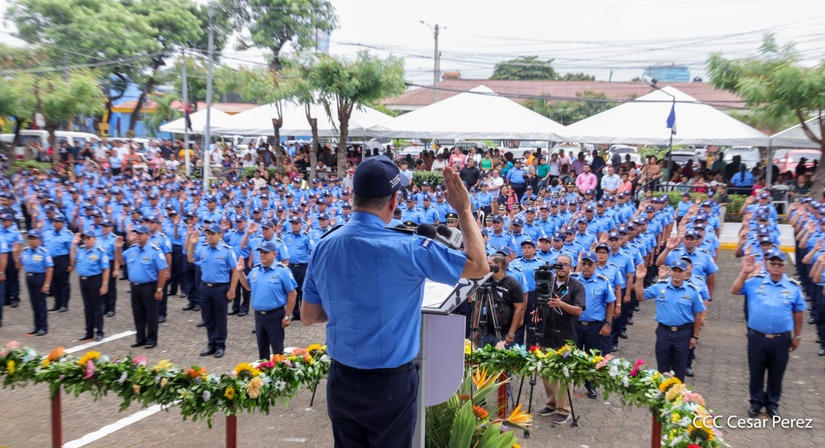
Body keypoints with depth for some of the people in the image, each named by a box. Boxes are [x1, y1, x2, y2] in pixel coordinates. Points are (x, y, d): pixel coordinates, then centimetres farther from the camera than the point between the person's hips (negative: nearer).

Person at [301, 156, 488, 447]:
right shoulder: (407, 249, -20)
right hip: (390, 384, -4)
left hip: (341, 381, 4)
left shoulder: (323, 248, -4)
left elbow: (308, 317, 7)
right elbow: (479, 266, -9)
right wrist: (464, 211, -1)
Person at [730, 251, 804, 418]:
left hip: (781, 340, 0)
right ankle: (756, 402, 31)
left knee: (776, 374, 14)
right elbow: (734, 291, -9)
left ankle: (772, 403, 32)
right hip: (757, 337, 0)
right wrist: (744, 273, -19)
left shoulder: (794, 287, -2)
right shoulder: (755, 281, -5)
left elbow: (797, 313, 6)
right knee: (756, 372, 13)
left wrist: (797, 336, 11)